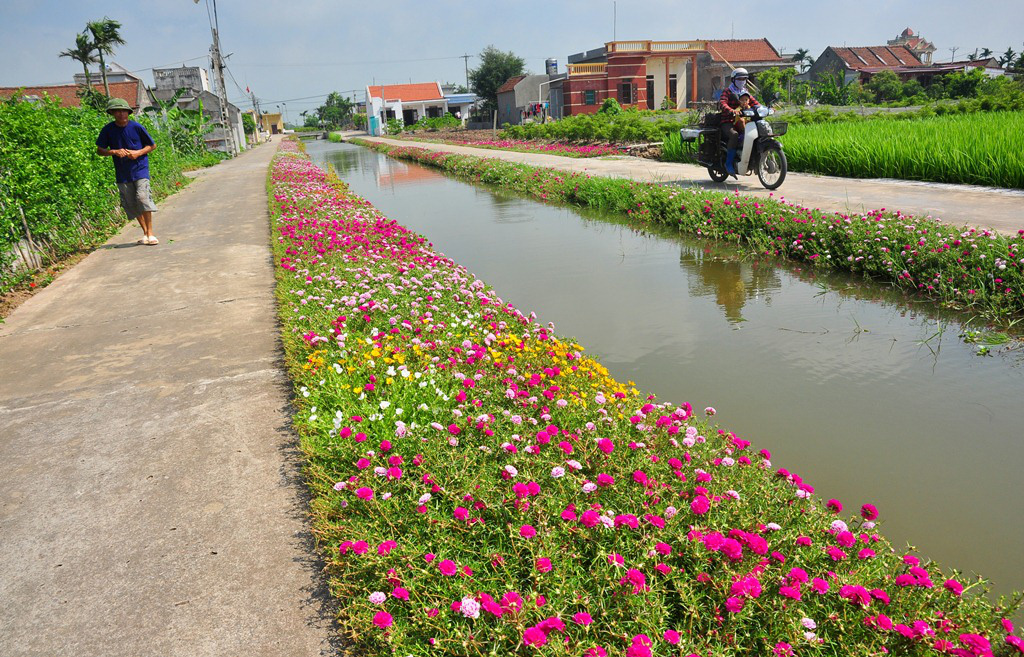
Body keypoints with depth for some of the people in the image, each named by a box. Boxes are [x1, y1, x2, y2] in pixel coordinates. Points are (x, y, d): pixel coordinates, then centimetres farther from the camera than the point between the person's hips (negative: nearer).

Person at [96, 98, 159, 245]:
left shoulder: (136, 127, -2)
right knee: (131, 204, 4)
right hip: (122, 173, 3)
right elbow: (99, 150, 8)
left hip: (140, 169, -3)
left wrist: (138, 153, -9)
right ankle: (145, 232, 18)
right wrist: (115, 152, -10)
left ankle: (150, 233, -12)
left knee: (143, 197, -18)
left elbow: (152, 146, 7)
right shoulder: (108, 130, 3)